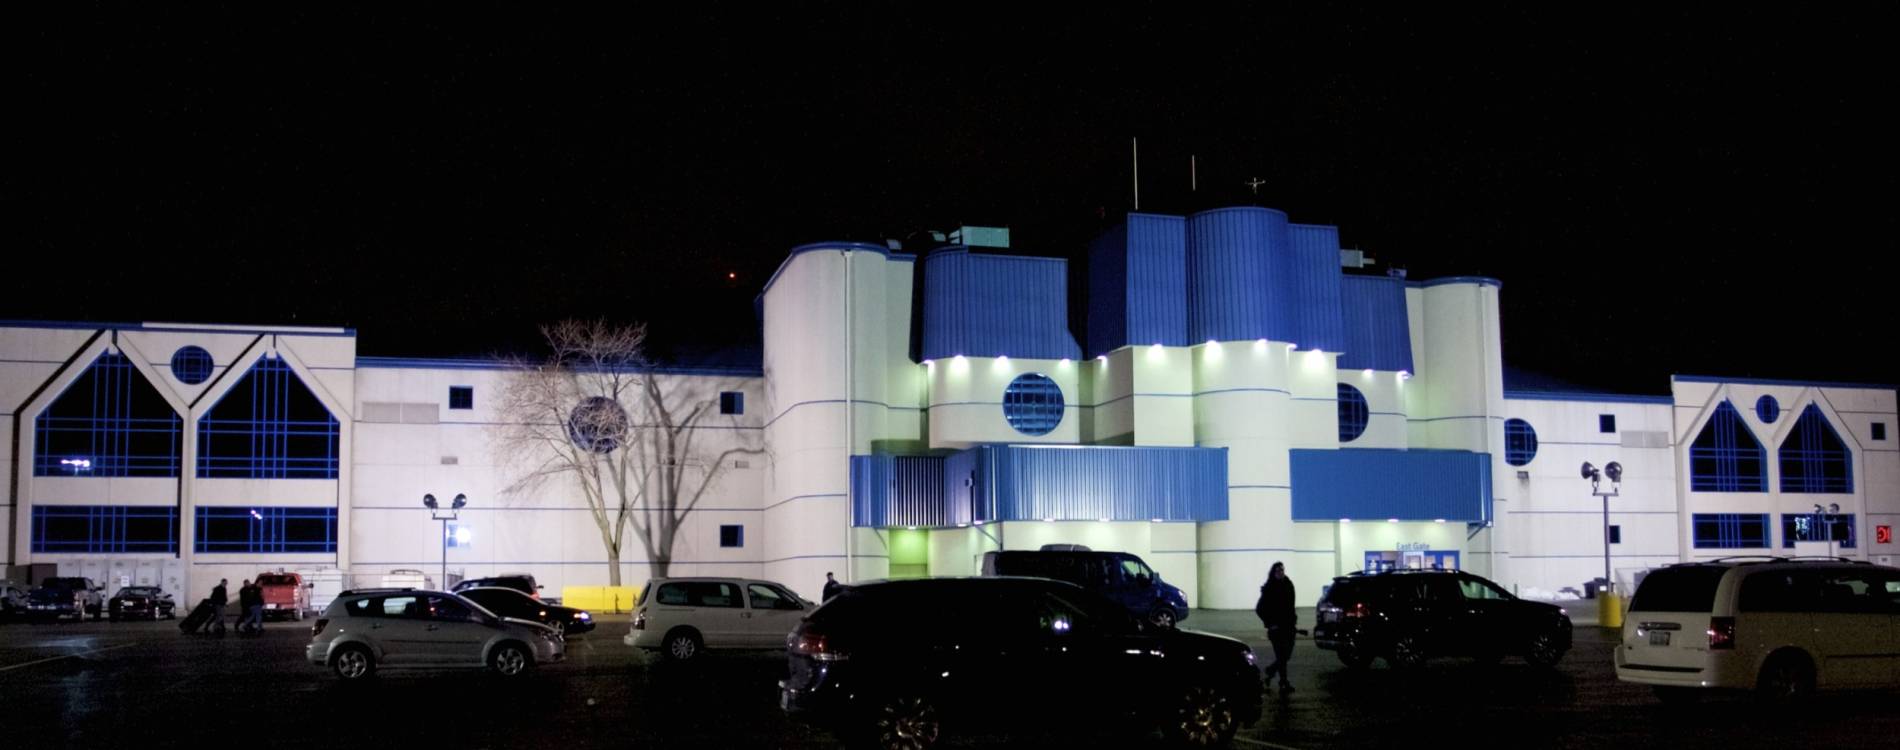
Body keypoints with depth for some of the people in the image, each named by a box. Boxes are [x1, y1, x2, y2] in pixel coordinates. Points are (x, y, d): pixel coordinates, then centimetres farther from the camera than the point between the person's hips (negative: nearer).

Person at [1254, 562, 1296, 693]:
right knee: (1281, 655, -6)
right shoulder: (1269, 589, -11)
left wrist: (1293, 619, 10)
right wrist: (1269, 623, -11)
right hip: (1276, 627, -6)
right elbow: (1259, 609, -8)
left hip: (1288, 625, 6)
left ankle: (1270, 671, 34)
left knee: (1287, 654, 10)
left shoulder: (1288, 585, 6)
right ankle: (1284, 684, -1)